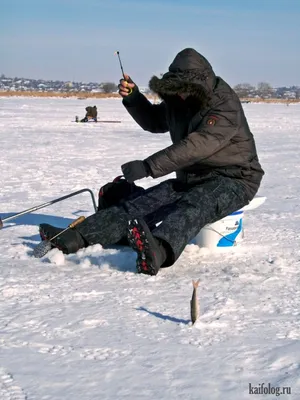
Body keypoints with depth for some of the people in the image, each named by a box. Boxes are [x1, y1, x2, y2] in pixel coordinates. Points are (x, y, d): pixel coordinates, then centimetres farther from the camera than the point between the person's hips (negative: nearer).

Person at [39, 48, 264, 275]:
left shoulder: (226, 105, -20)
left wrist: (148, 167, -35)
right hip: (191, 178, 7)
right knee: (141, 204, -14)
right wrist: (132, 97, 5)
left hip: (234, 179, -7)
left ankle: (158, 252, -68)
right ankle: (75, 238, -28)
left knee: (193, 207, -39)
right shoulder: (179, 101, 8)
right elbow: (154, 121, 25)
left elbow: (197, 145, -32)